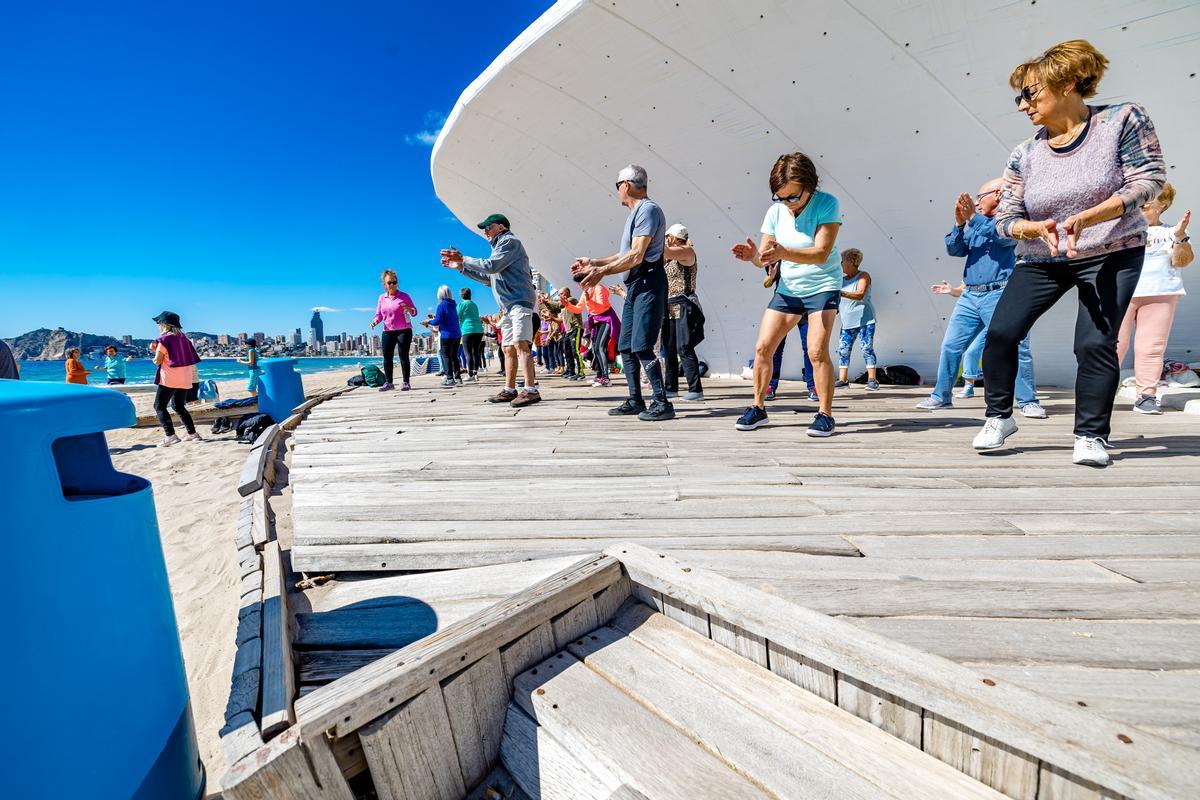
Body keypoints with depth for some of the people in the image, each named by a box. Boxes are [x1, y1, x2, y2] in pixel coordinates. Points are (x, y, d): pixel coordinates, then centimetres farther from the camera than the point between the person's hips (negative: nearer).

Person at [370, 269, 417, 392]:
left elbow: (414, 312, 0)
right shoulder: (382, 298, 10)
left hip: (404, 331, -4)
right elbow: (379, 314, 14)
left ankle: (405, 382, 1)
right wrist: (375, 321, -7)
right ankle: (388, 382, 11)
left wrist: (408, 308, -22)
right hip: (387, 332, 4)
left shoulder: (404, 296, -1)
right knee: (387, 357, 3)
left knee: (403, 356, -4)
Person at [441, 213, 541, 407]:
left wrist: (463, 259, -4)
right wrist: (460, 267, 28)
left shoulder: (509, 241, -1)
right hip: (508, 305, 10)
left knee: (520, 344, -20)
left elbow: (491, 266, -14)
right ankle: (509, 390, 11)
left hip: (519, 300, -10)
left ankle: (530, 391, -25)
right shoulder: (501, 246, 29)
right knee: (508, 348, 7)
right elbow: (488, 278, 32)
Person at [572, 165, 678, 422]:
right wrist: (593, 262, 20)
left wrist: (601, 272, -16)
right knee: (625, 346, 9)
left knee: (641, 347, -15)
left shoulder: (648, 210, -9)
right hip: (635, 286, 10)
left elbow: (636, 256, -18)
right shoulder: (636, 213, 22)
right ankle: (635, 400, 17)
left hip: (648, 284, -10)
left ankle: (662, 403, -9)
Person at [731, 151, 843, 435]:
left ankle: (825, 415, -2)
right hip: (788, 288, 4)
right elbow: (764, 258, -2)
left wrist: (783, 252, -38)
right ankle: (758, 408, 11)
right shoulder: (776, 211, -3)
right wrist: (753, 255, -26)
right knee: (762, 347, -3)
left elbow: (821, 254, -23)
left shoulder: (826, 204, -13)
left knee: (817, 350, -17)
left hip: (823, 287, -4)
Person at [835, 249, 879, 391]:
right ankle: (843, 379, 7)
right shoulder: (842, 279, 15)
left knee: (867, 349, -7)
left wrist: (841, 293, -29)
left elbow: (860, 295, -19)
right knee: (843, 350, 1)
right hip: (847, 322, 6)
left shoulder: (863, 276, -2)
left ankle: (872, 379, -2)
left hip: (864, 320, -6)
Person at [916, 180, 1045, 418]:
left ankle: (1028, 402, -1)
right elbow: (954, 250, 10)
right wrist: (959, 223, -4)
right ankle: (941, 397, 10)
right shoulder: (975, 224, 21)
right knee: (950, 346, 2)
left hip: (1000, 295, -5)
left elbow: (1005, 236, -15)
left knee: (1017, 348, -9)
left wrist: (973, 217, -13)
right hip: (970, 295, 6)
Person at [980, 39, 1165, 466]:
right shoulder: (1025, 154, -1)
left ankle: (1091, 435, 2)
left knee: (1096, 343, -11)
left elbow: (1149, 180, -13)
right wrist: (1039, 228, -24)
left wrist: (1084, 218, -27)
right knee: (1001, 331, -12)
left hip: (1111, 255, -2)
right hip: (1041, 260, 2)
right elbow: (1005, 219, -3)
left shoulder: (1123, 119, -7)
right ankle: (999, 416, 5)